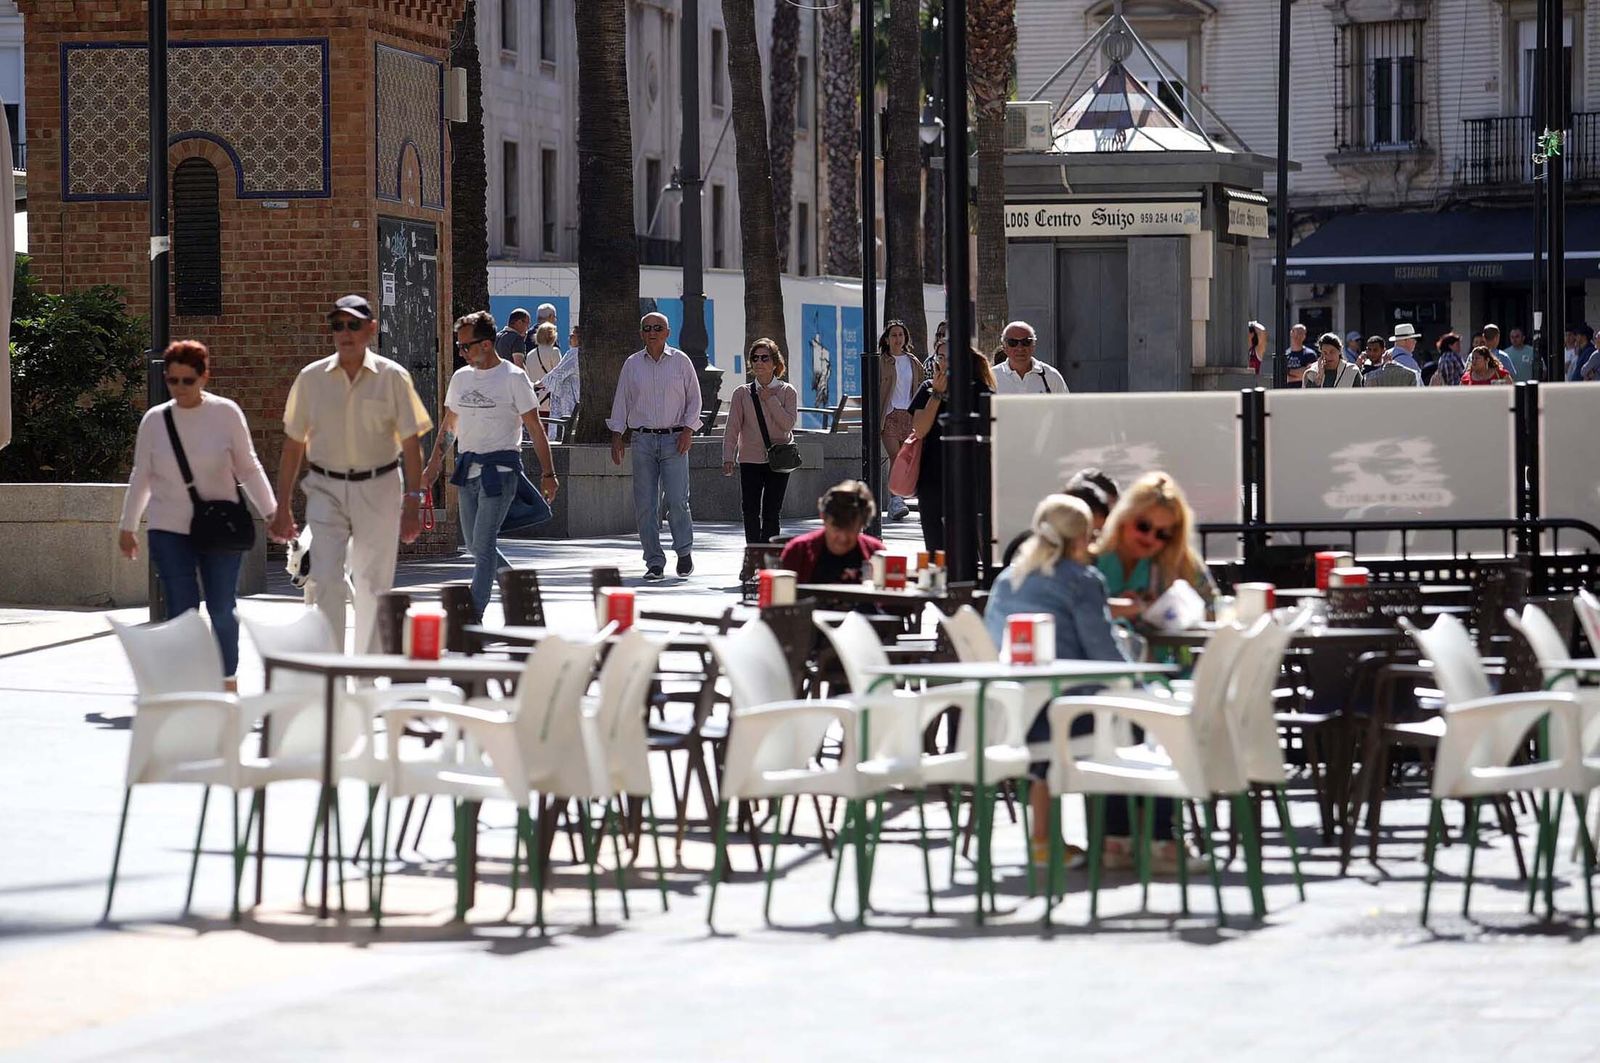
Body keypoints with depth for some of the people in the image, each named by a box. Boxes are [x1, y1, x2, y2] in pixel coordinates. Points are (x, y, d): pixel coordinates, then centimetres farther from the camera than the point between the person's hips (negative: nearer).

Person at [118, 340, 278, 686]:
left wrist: (271, 512, 2)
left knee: (222, 610, 5)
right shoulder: (155, 420, 1)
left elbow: (248, 468, 4)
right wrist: (127, 526, 16)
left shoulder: (226, 413, -3)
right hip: (170, 531, 0)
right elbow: (141, 477, 11)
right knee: (182, 613, -5)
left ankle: (228, 681, 23)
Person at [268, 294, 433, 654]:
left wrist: (412, 503, -6)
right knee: (324, 582, -13)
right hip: (326, 489, 0)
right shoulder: (312, 378, 3)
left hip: (378, 489, 0)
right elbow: (293, 445, 8)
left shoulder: (392, 377, -1)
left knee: (373, 585, 6)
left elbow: (410, 443, 0)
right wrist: (282, 507, 6)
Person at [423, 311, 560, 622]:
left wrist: (548, 474, -5)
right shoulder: (461, 377, 12)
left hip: (499, 470, -7)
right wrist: (435, 462, 12)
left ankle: (474, 616, -11)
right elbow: (449, 425, 21)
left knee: (483, 545, -11)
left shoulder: (513, 378, -6)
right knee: (474, 545, 10)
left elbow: (535, 429, -4)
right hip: (468, 468, 7)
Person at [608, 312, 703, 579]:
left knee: (677, 500, -11)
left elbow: (694, 398, 7)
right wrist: (617, 436, 4)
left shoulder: (680, 361, 5)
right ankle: (654, 562, 4)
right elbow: (622, 401, 11)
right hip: (643, 439, 2)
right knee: (645, 504, -1)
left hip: (674, 439, -2)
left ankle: (684, 552, 8)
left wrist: (688, 430, -4)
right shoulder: (632, 364, 9)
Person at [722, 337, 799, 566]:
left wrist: (770, 400, -10)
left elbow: (788, 423, -9)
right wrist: (728, 457, -9)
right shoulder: (743, 394, 5)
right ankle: (752, 556, 1)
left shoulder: (787, 392, 3)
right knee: (750, 511, -8)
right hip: (750, 460, 1)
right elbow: (732, 428, 1)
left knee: (771, 512, -1)